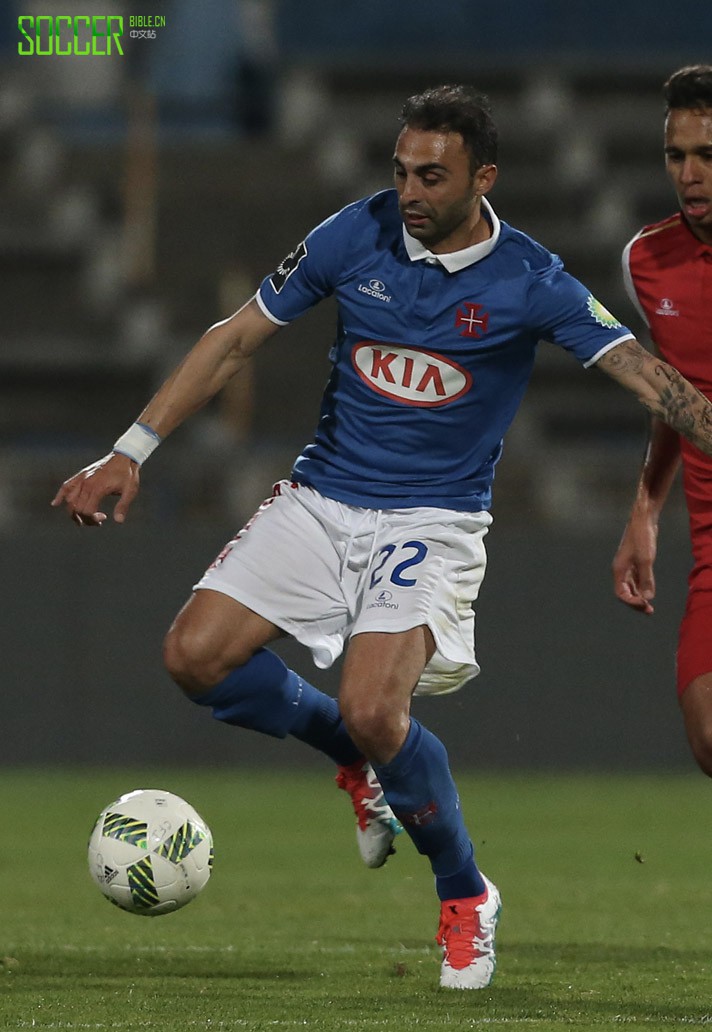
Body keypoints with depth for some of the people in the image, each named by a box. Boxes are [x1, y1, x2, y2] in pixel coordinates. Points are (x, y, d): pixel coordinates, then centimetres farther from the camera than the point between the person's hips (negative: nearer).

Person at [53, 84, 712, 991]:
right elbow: (235, 340, 3)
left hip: (435, 522, -4)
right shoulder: (355, 236, -5)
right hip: (322, 500, 4)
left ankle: (464, 896, 1)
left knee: (371, 709, -25)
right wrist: (131, 452, 0)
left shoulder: (529, 283, -12)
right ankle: (357, 756, 15)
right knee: (196, 655, -14)